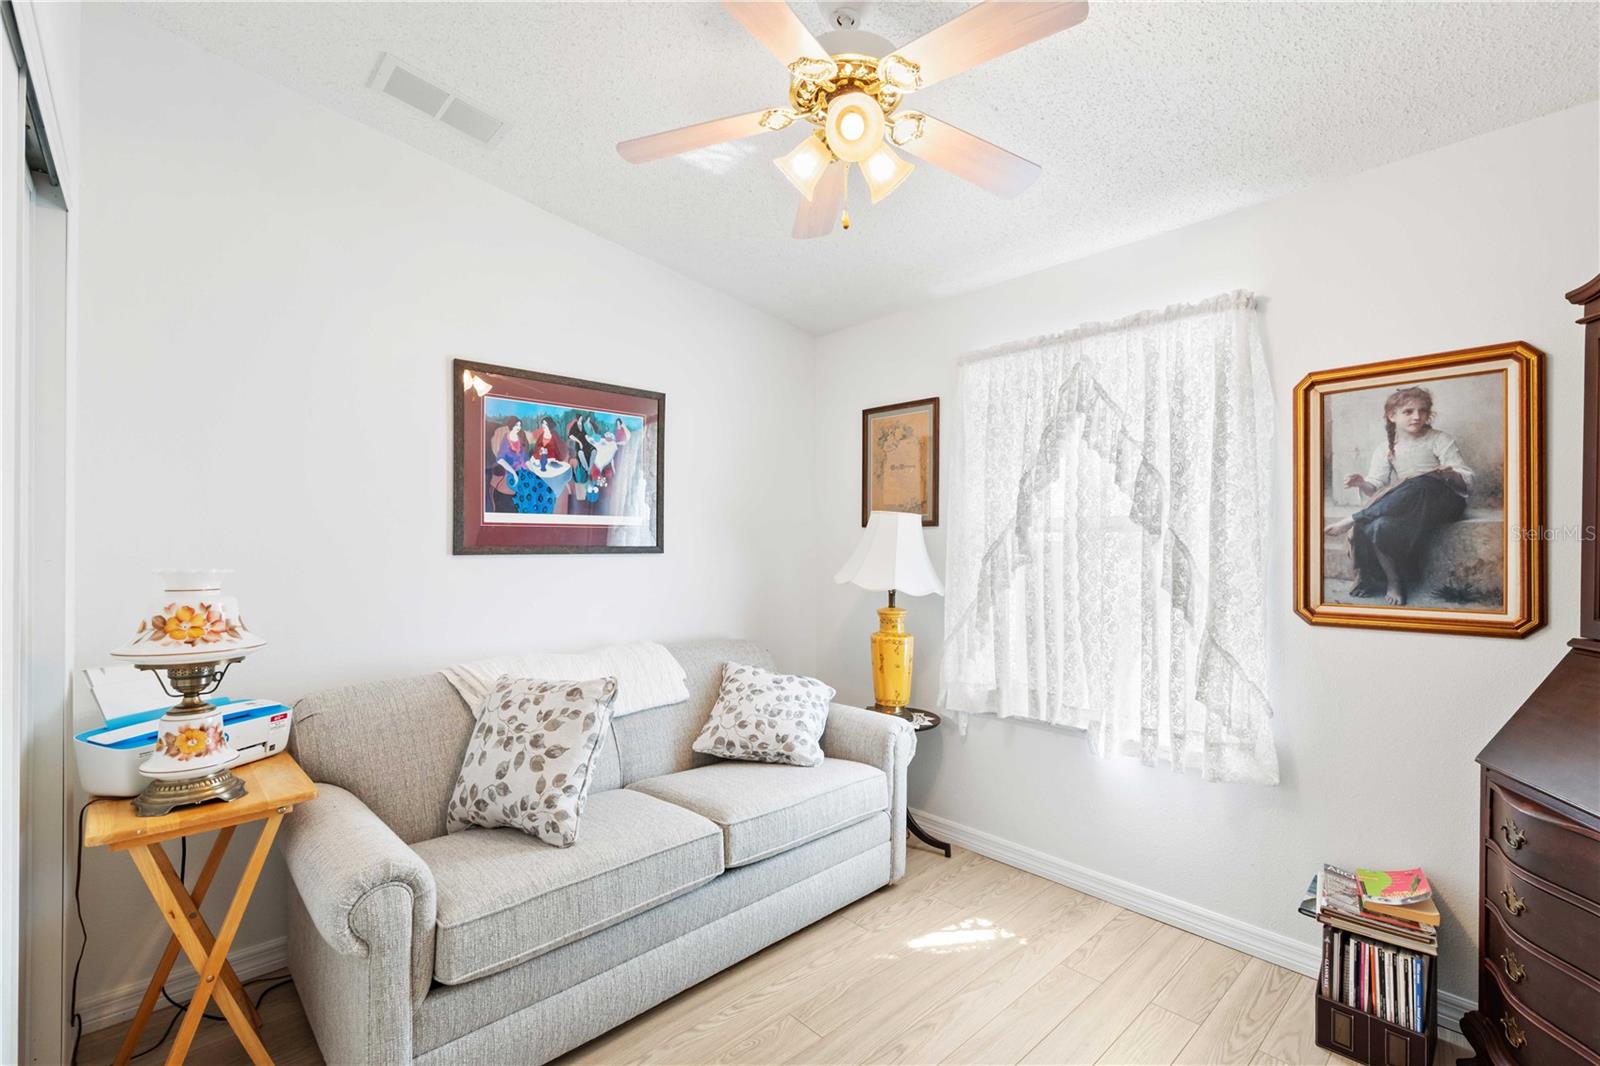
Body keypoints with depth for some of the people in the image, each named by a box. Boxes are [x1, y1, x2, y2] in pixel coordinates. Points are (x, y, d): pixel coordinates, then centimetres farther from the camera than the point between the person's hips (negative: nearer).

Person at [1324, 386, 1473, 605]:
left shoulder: (1441, 441, 8)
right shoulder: (1384, 450, 15)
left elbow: (1467, 481, 2)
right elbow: (1375, 489, 6)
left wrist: (1449, 475, -22)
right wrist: (1362, 484, -17)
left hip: (1443, 501, -2)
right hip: (1401, 509, 2)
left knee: (1418, 484, -40)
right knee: (1378, 526, -36)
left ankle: (1353, 521, -29)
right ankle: (1393, 581, -17)